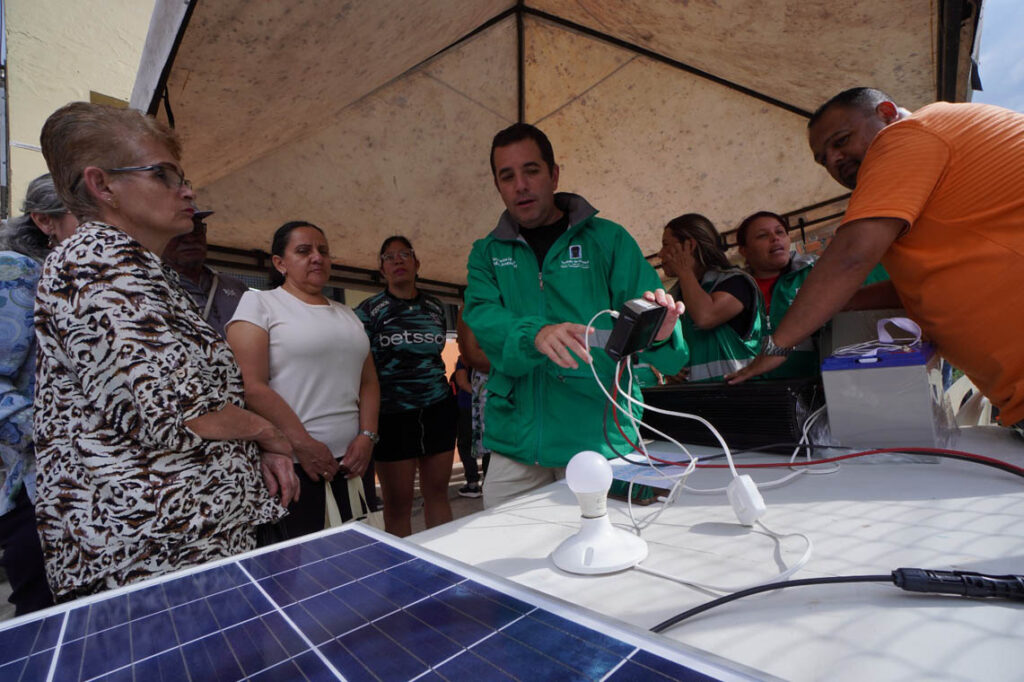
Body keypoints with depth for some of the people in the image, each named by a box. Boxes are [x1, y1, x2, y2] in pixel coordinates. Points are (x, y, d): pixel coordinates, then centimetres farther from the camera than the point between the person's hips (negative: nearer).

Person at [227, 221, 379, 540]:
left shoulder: (347, 313, 18)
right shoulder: (259, 303, 1)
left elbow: (368, 382, 14)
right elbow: (251, 386, -11)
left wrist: (367, 436, -1)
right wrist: (302, 444, -15)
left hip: (351, 460, 5)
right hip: (293, 465, -5)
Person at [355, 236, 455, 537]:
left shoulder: (435, 307, 12)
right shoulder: (368, 310, 1)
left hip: (438, 408, 3)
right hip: (393, 413, -3)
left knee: (437, 493, 11)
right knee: (397, 503, 5)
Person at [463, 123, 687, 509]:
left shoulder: (607, 239, 3)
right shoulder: (487, 253, 8)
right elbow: (483, 318, -9)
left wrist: (658, 332, -27)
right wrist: (536, 334, -29)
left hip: (600, 439, -1)